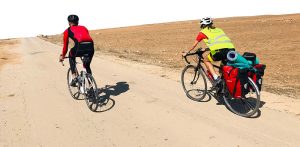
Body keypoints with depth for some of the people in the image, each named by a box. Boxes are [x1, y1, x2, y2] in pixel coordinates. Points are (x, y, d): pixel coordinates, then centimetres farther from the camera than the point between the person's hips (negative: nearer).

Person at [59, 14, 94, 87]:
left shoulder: (67, 31, 23)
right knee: (87, 66, 28)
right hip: (91, 47, 3)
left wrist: (62, 56, 43)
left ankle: (74, 77, 23)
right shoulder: (84, 28, 33)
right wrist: (85, 53, 54)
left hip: (80, 47, -3)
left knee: (71, 56, 32)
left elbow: (65, 46, 26)